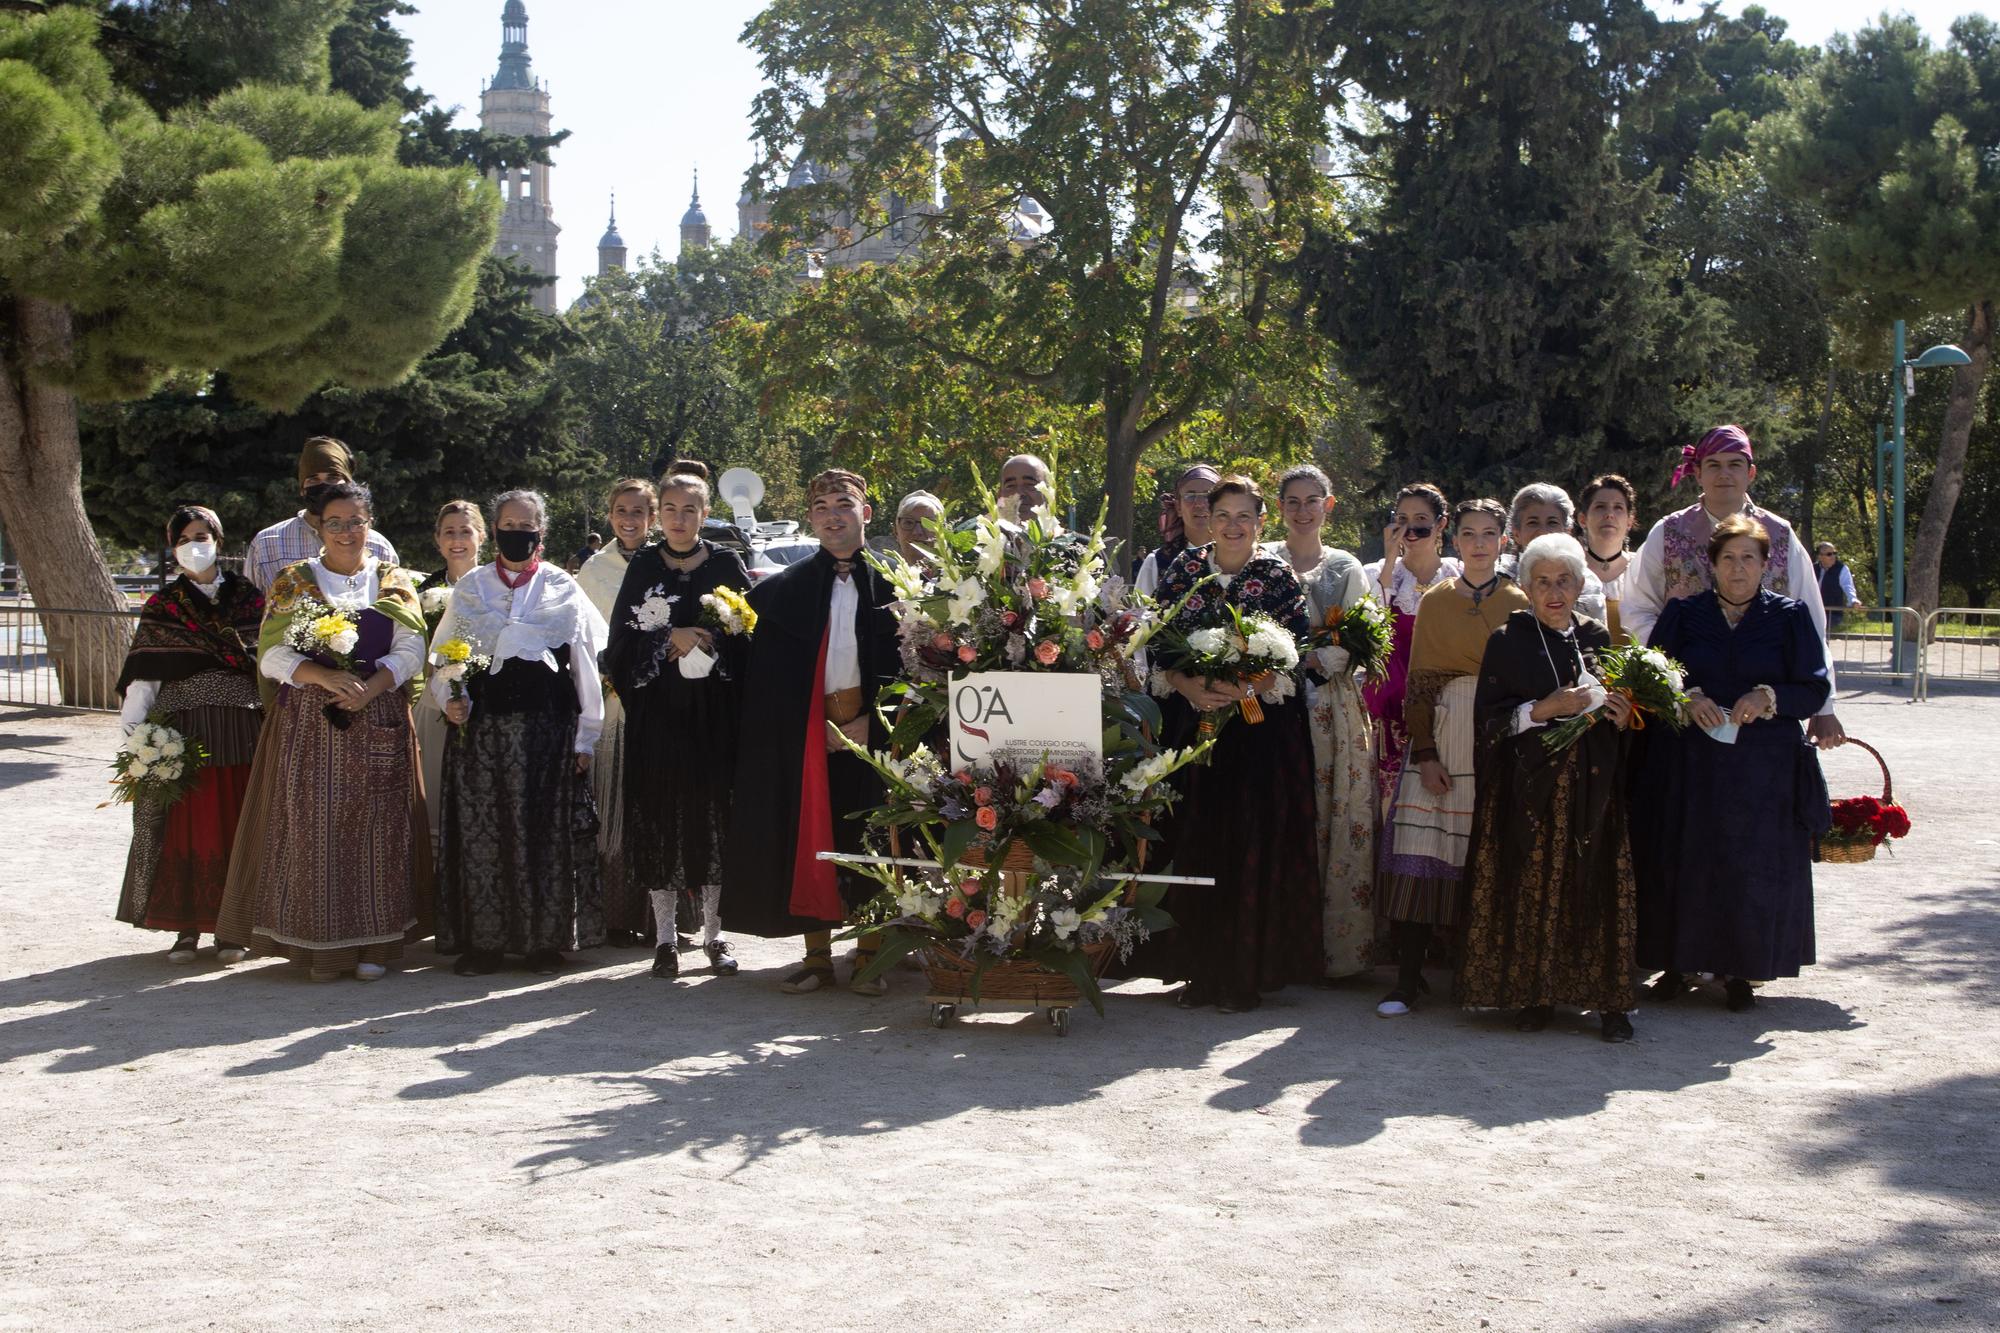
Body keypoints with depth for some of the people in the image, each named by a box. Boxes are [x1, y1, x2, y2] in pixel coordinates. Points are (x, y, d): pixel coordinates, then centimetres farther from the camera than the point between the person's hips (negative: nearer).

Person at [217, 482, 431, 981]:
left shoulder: (394, 583, 10)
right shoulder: (295, 582, 8)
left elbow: (410, 652, 1)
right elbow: (272, 654, -2)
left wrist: (369, 688, -17)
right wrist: (327, 677, -18)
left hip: (378, 724, 0)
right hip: (308, 725, 0)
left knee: (376, 827, -3)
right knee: (312, 826, -4)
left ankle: (373, 943, 4)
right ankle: (320, 944, 2)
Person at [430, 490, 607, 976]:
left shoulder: (564, 589, 7)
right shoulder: (470, 587, 11)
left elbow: (586, 666, 6)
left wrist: (585, 736, 2)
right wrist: (448, 700, -6)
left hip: (547, 726, -1)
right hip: (481, 725, 1)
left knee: (544, 833, 0)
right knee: (480, 832, -1)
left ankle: (544, 940, 9)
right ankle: (483, 940, 8)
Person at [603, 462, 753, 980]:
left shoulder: (727, 564, 5)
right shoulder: (643, 567, 7)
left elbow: (750, 636, 2)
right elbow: (622, 640, 1)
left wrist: (709, 645, -14)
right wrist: (672, 638, -13)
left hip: (714, 714, 0)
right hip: (657, 711, 0)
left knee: (713, 815, 0)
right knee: (659, 818, -1)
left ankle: (714, 934, 8)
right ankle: (665, 938, 5)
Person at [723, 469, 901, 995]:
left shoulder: (890, 584, 4)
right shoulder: (786, 588, 8)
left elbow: (907, 664, 0)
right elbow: (766, 675, 6)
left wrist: (873, 720, -10)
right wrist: (806, 728, -5)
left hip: (873, 730, -1)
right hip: (809, 731, 1)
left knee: (871, 839, 0)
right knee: (811, 840, 2)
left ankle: (871, 956, 8)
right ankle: (817, 956, 10)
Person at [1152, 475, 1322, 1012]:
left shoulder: (1279, 577, 2)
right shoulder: (1183, 570, 8)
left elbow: (1299, 652, -4)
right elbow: (1158, 648, 4)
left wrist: (1246, 686, -18)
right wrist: (1189, 687, -14)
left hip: (1262, 731, -2)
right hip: (1194, 725, 2)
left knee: (1254, 846, -3)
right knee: (1196, 844, 2)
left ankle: (1246, 974, 4)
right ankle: (1202, 971, 10)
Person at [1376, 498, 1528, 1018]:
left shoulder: (1520, 603, 9)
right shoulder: (1435, 601, 10)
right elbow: (1419, 682, 5)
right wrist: (1425, 752, -5)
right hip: (1443, 733, 0)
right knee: (1422, 849, -9)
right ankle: (1407, 978, -9)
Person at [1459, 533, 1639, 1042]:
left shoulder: (1599, 639, 12)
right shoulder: (1508, 641, 4)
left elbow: (1621, 710, 20)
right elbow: (1487, 716, -3)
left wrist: (1621, 715, -3)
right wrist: (1544, 709, -15)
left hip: (1593, 790, 2)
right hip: (1531, 787, -2)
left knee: (1598, 887, -3)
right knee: (1534, 887, -4)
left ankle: (1609, 1000, 2)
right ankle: (1537, 994, 5)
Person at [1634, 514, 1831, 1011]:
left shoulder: (1790, 616, 5)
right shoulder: (1683, 613, 7)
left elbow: (1815, 689, 2)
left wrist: (1769, 697, -16)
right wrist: (1687, 698, -14)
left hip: (1763, 766, 0)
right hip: (1689, 764, 1)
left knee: (1753, 869, 1)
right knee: (1682, 862, 0)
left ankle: (1740, 969, 14)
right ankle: (1677, 963, 14)